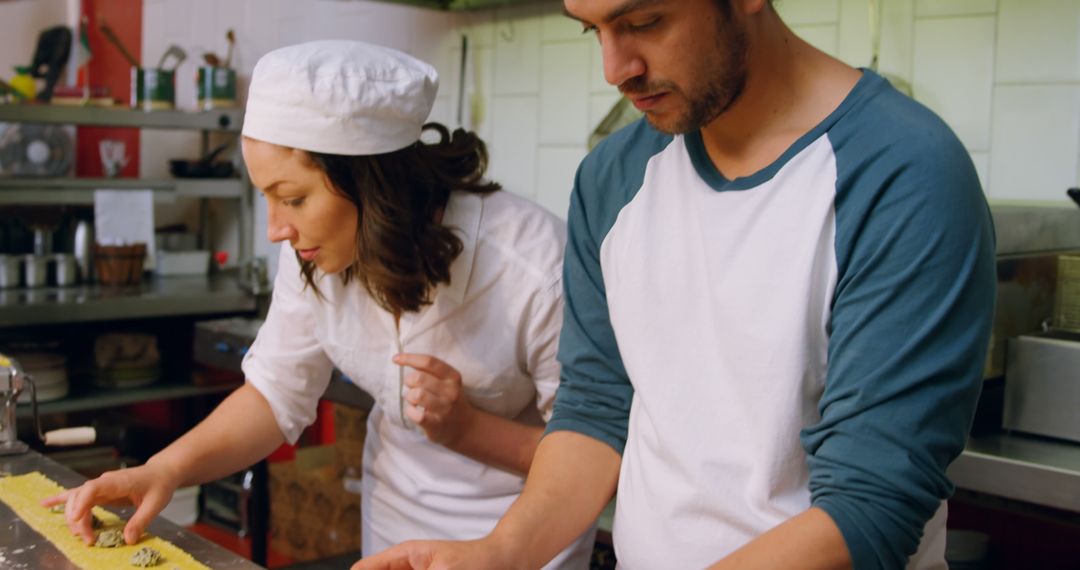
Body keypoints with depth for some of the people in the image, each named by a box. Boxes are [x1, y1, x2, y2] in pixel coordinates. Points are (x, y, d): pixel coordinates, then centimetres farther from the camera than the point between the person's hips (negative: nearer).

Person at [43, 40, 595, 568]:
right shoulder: (315, 254, -15)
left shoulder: (536, 268, -31)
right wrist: (166, 469, -18)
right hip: (393, 511, 5)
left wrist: (465, 429, -33)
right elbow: (277, 393, -4)